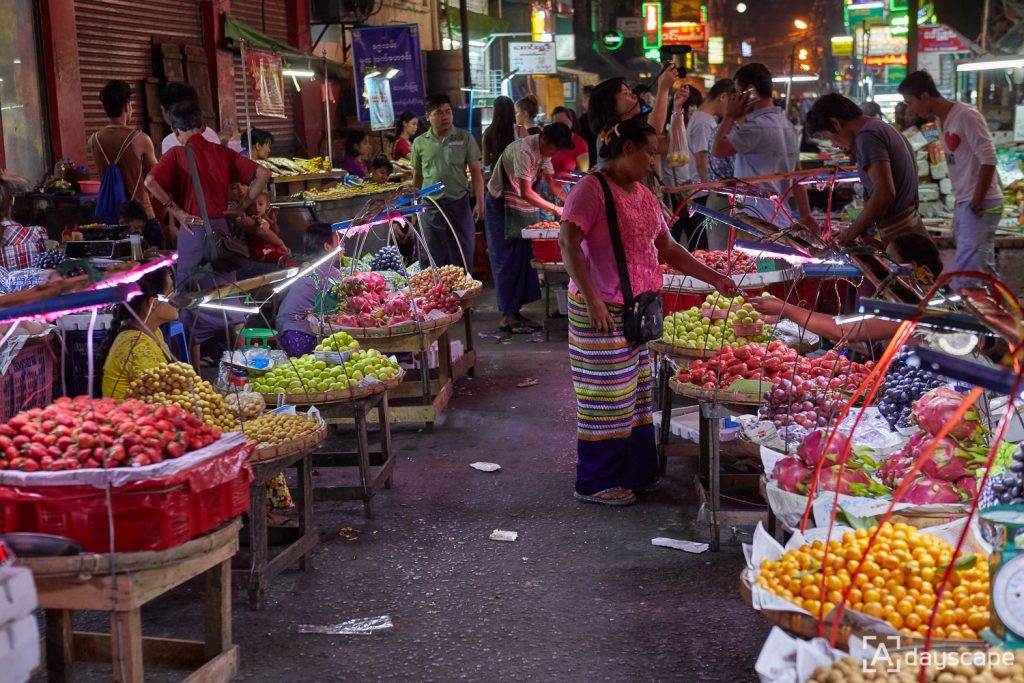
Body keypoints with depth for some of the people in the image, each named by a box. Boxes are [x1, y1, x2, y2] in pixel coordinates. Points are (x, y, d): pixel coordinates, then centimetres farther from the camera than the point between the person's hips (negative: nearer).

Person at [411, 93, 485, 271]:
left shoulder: (464, 138, -1)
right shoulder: (420, 143, 4)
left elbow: (476, 172, -1)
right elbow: (417, 178, 12)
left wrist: (479, 203, -9)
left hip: (459, 205, -1)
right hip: (431, 208, 1)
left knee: (463, 257, 6)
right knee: (432, 258, 6)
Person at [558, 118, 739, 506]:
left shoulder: (645, 196, 14)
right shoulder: (592, 190, -13)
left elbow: (668, 249, 20)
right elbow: (569, 244, -21)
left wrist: (716, 279, 15)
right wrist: (592, 299, -27)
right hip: (602, 312, -9)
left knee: (636, 393, 14)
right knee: (607, 397, -2)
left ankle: (633, 473, 25)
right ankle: (596, 483, 9)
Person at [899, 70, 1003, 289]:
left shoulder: (966, 116, -14)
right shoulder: (945, 120, 13)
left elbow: (988, 160, -19)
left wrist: (976, 202, -16)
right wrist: (963, 204, 11)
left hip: (980, 205, -9)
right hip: (965, 203, 9)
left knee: (964, 276, -11)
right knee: (982, 271, 14)